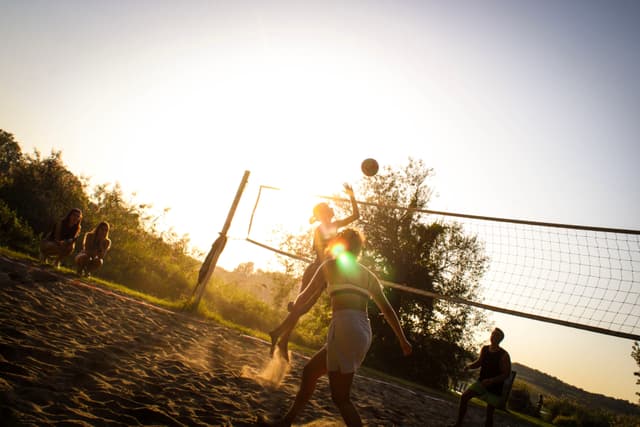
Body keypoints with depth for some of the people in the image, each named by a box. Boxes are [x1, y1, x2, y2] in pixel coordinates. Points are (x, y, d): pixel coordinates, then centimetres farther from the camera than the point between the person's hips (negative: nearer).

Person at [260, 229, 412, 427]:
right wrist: (403, 340, 21)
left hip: (345, 329, -8)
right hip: (363, 332, 8)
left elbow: (306, 295, 11)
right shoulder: (368, 275, 20)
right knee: (309, 371, 20)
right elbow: (387, 309, 17)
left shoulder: (332, 264, 6)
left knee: (340, 397, -4)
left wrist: (294, 307, 31)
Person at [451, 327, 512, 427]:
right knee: (464, 397, -7)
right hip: (481, 382, 5)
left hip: (494, 388, -5)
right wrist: (469, 366, -6)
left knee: (490, 411, 1)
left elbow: (506, 374, -17)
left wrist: (491, 380, -28)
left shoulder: (503, 355, -18)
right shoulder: (484, 349, -1)